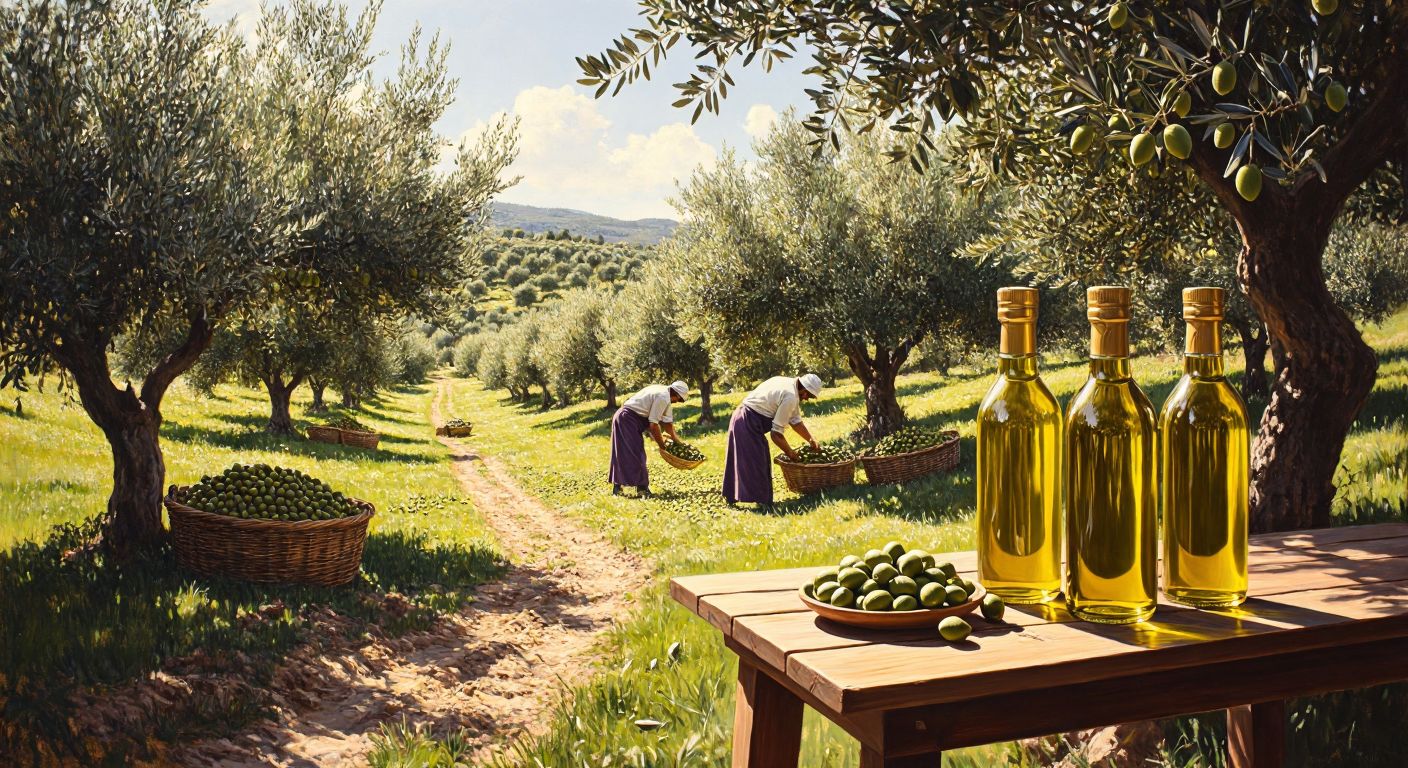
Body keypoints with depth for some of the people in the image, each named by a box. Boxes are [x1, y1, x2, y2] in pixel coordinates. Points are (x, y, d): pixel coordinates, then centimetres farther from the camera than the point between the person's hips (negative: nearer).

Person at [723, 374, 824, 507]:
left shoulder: (788, 383, 10)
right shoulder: (790, 397, -20)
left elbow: (795, 421, 19)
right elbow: (776, 434, -16)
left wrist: (811, 440, 18)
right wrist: (790, 453, -2)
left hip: (740, 417, 10)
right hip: (749, 424, -10)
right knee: (758, 465, -3)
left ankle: (731, 496, 30)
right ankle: (763, 502, 4)